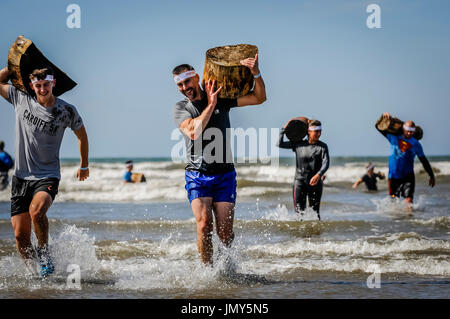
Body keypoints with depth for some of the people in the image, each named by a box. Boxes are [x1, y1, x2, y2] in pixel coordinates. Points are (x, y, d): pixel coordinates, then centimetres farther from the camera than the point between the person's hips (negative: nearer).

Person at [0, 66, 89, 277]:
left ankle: (44, 252, -9)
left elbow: (82, 135, 14)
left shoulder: (66, 111, -3)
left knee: (36, 210, -33)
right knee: (20, 235, -2)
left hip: (48, 176, -3)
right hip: (21, 177, 3)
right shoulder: (21, 100, 0)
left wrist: (84, 165, 21)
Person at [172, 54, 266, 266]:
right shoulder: (180, 108, 5)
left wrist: (256, 73, -16)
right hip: (197, 175, 0)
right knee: (204, 224, -19)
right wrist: (210, 105, -13)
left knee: (225, 230, -5)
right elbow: (193, 132, -16)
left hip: (224, 174, 1)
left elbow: (259, 98, 0)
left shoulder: (221, 98, 6)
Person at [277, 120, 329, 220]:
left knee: (315, 212, 4)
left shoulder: (322, 147, -2)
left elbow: (326, 163, -14)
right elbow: (279, 144, 7)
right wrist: (284, 129, 2)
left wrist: (318, 175, -32)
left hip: (315, 183, 0)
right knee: (299, 210, -9)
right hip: (300, 181, 0)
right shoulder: (298, 144, 3)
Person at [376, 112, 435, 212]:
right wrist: (384, 116, -12)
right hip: (393, 176, 2)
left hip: (408, 176, -2)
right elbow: (378, 126, 5)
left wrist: (431, 176, 10)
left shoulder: (416, 144, 0)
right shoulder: (394, 138, 1)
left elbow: (424, 161, 8)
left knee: (408, 201, -17)